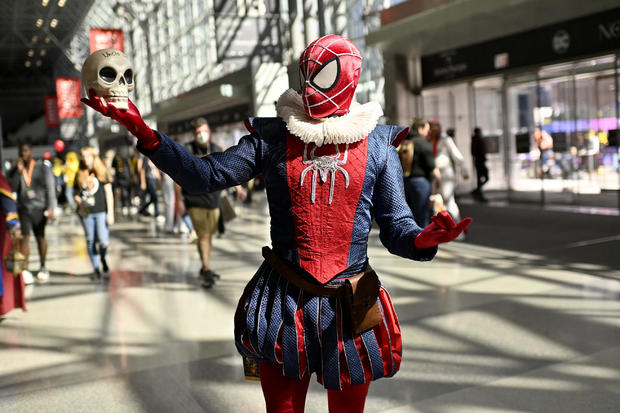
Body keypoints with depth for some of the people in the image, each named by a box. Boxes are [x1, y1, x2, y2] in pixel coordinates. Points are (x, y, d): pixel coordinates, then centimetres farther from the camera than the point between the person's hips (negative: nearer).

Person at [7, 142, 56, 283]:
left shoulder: (42, 168, 2)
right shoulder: (14, 170, 8)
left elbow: (50, 188, -1)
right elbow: (12, 188, -3)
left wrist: (51, 208, -10)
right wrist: (18, 171, -11)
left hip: (39, 208, -1)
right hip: (23, 209, 1)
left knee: (41, 238, 7)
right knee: (24, 237, -12)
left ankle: (43, 267, 21)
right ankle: (25, 269, -15)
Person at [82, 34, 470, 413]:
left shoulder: (377, 146, 1)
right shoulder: (273, 138, 2)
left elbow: (395, 227, 1)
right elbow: (204, 175, -2)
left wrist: (422, 239, -23)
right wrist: (144, 132, -13)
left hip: (349, 305, 0)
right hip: (284, 303, 0)